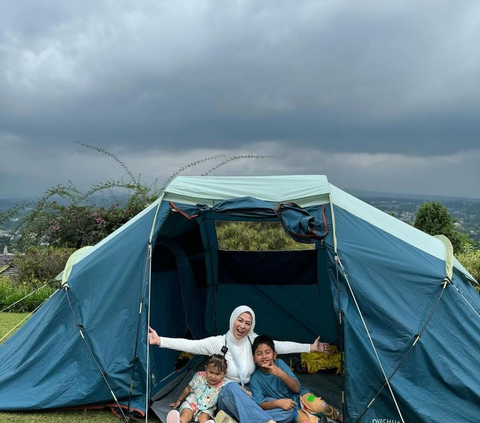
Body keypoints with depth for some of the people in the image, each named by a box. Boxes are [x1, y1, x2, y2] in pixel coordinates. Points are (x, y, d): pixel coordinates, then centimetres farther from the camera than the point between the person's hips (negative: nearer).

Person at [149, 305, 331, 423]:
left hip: (250, 396, 5)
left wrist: (311, 347, -5)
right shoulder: (219, 342, -9)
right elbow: (189, 345, -20)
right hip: (226, 396, -4)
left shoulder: (254, 341, 1)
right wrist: (159, 341, -32)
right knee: (232, 387, -42)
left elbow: (282, 346, -1)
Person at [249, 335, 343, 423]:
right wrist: (278, 403, -34)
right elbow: (260, 404, -16)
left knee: (321, 406, -21)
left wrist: (281, 374, -31)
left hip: (297, 396, 1)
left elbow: (297, 389, -14)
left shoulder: (279, 363, -12)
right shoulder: (255, 379, -14)